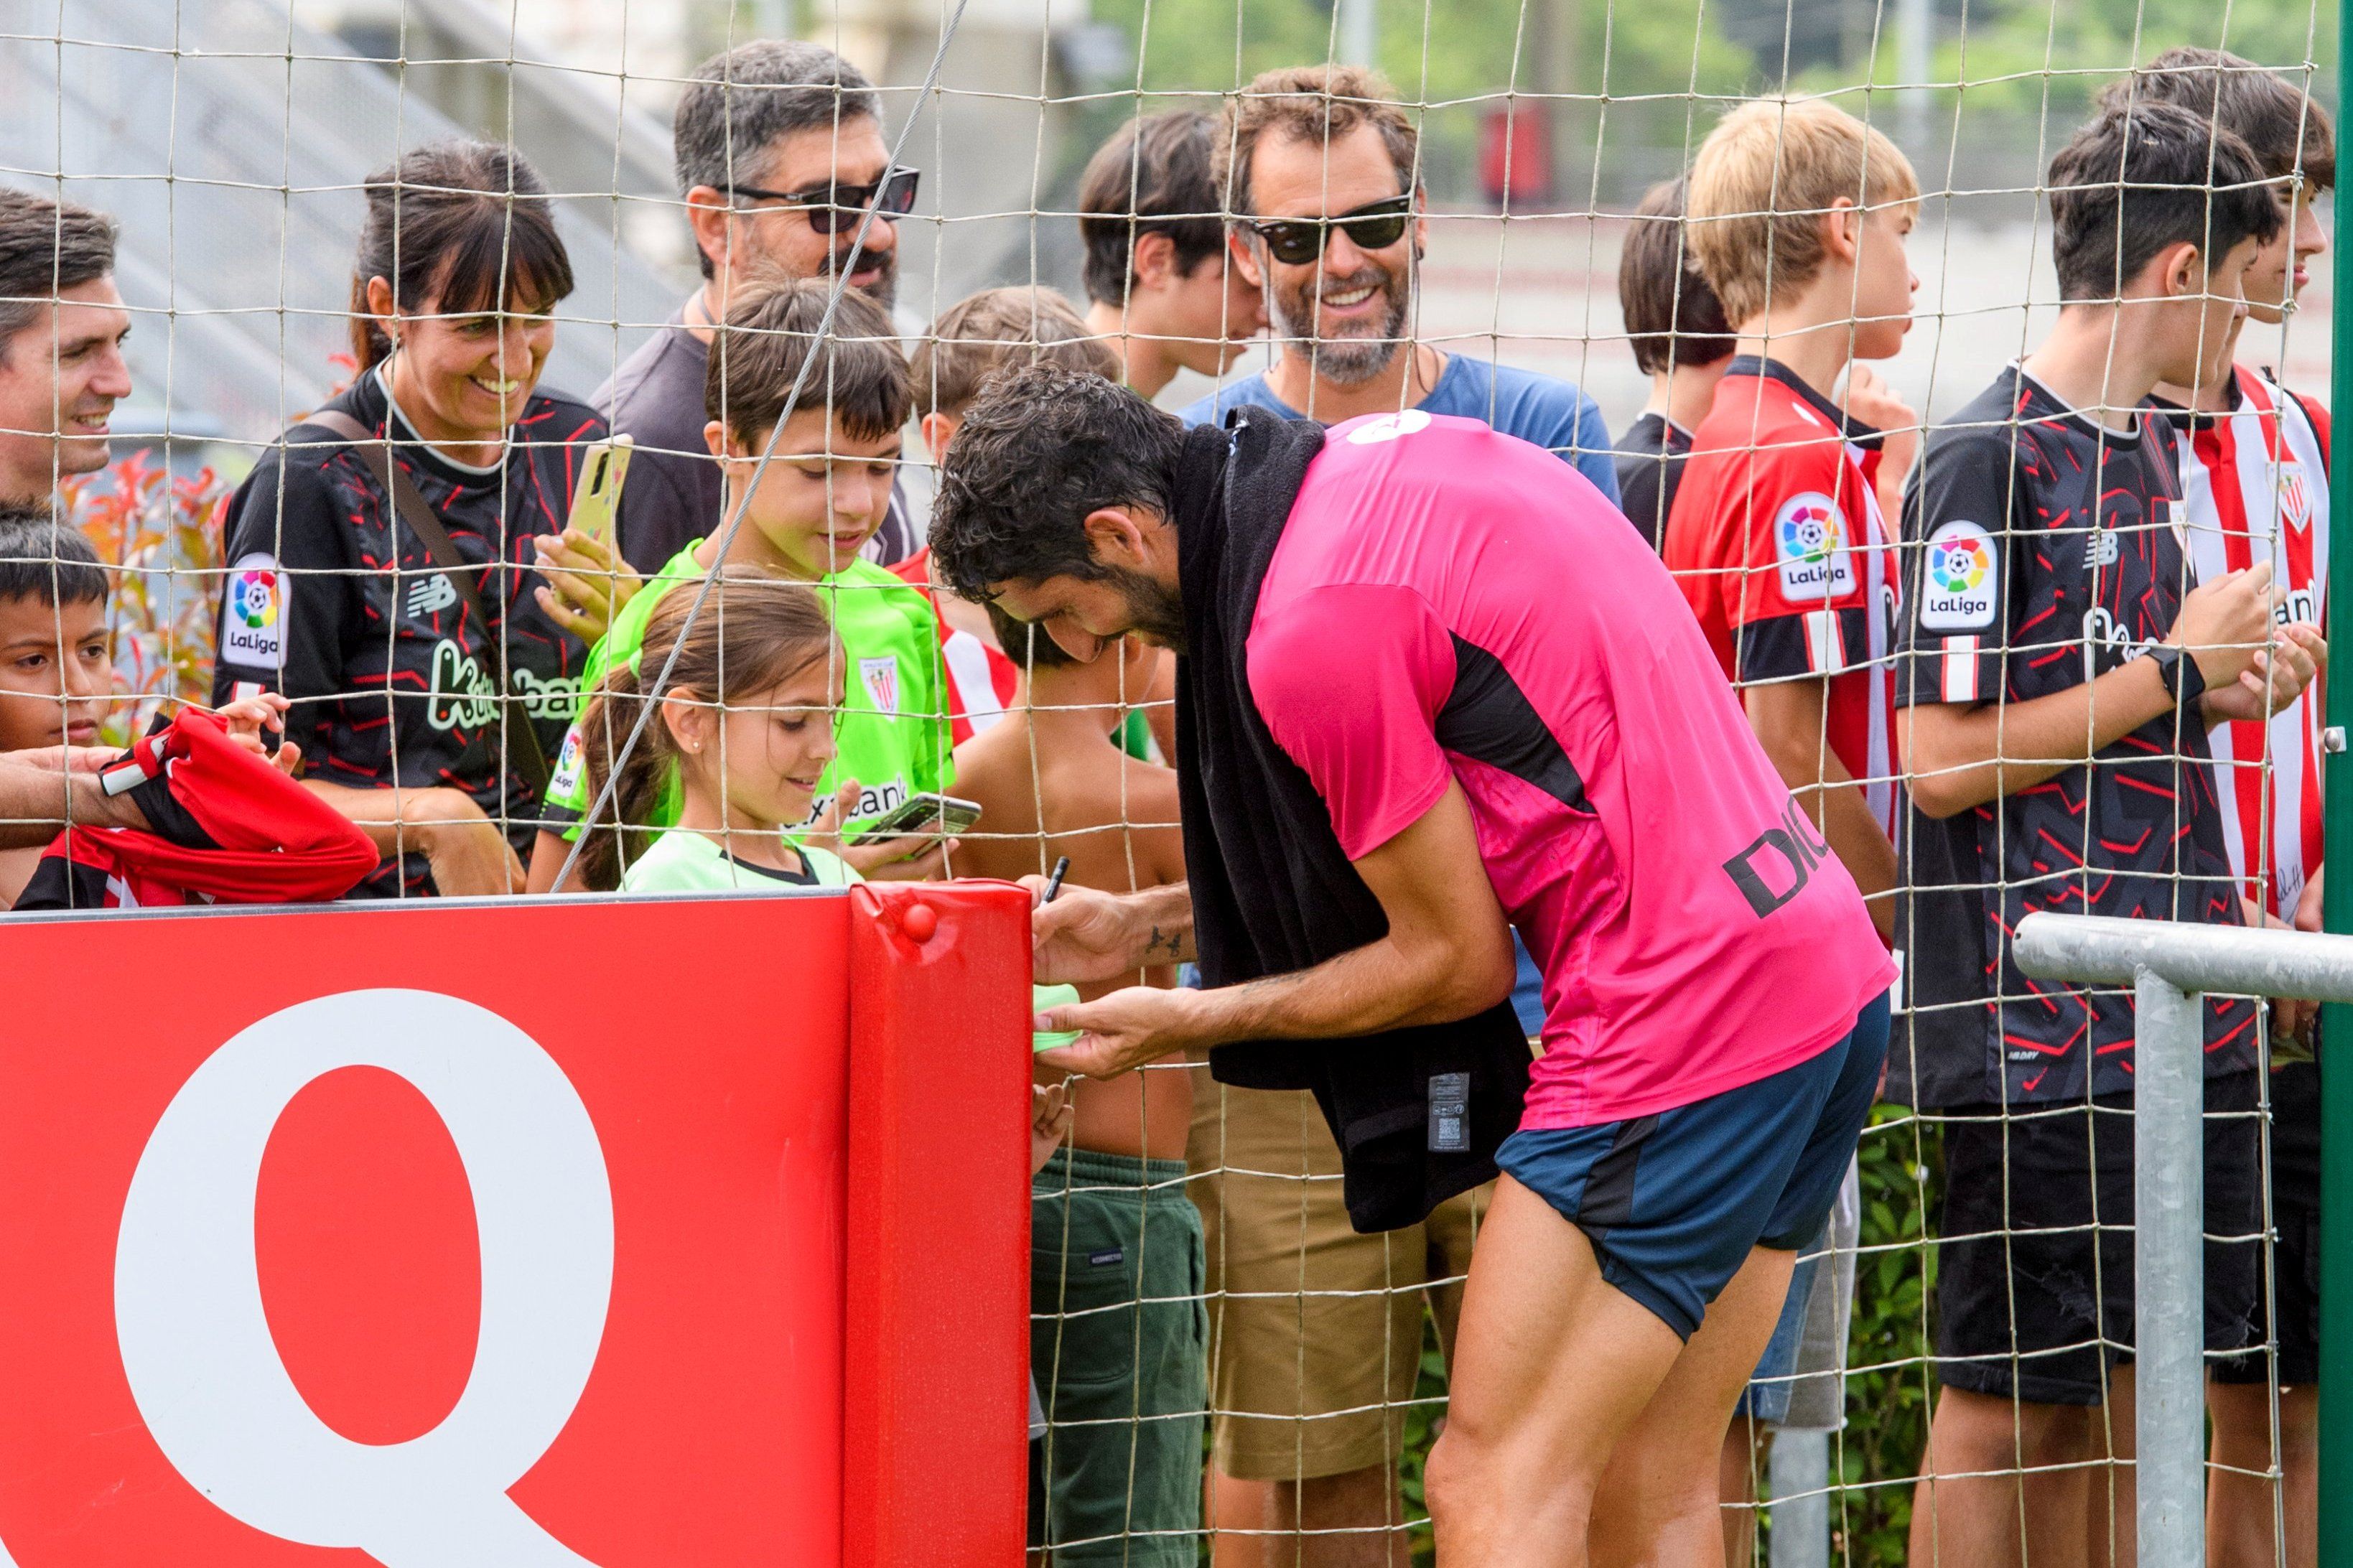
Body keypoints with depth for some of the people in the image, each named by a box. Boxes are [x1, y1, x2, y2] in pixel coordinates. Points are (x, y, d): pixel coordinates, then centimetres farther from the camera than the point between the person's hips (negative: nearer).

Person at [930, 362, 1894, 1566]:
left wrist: (1186, 1022, 3)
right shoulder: (1375, 463, 12)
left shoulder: (1307, 629, -17)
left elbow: (1456, 961, -8)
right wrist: (1147, 927, 21)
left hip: (1683, 1021, -10)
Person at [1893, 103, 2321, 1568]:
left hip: (2176, 1001, 8)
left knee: (2121, 1385, 10)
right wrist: (2174, 672, -13)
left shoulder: (2150, 447, 15)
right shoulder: (1988, 461, -12)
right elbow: (1942, 759, -17)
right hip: (2038, 1022, -8)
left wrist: (2225, 687, 5)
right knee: (2010, 1391, -2)